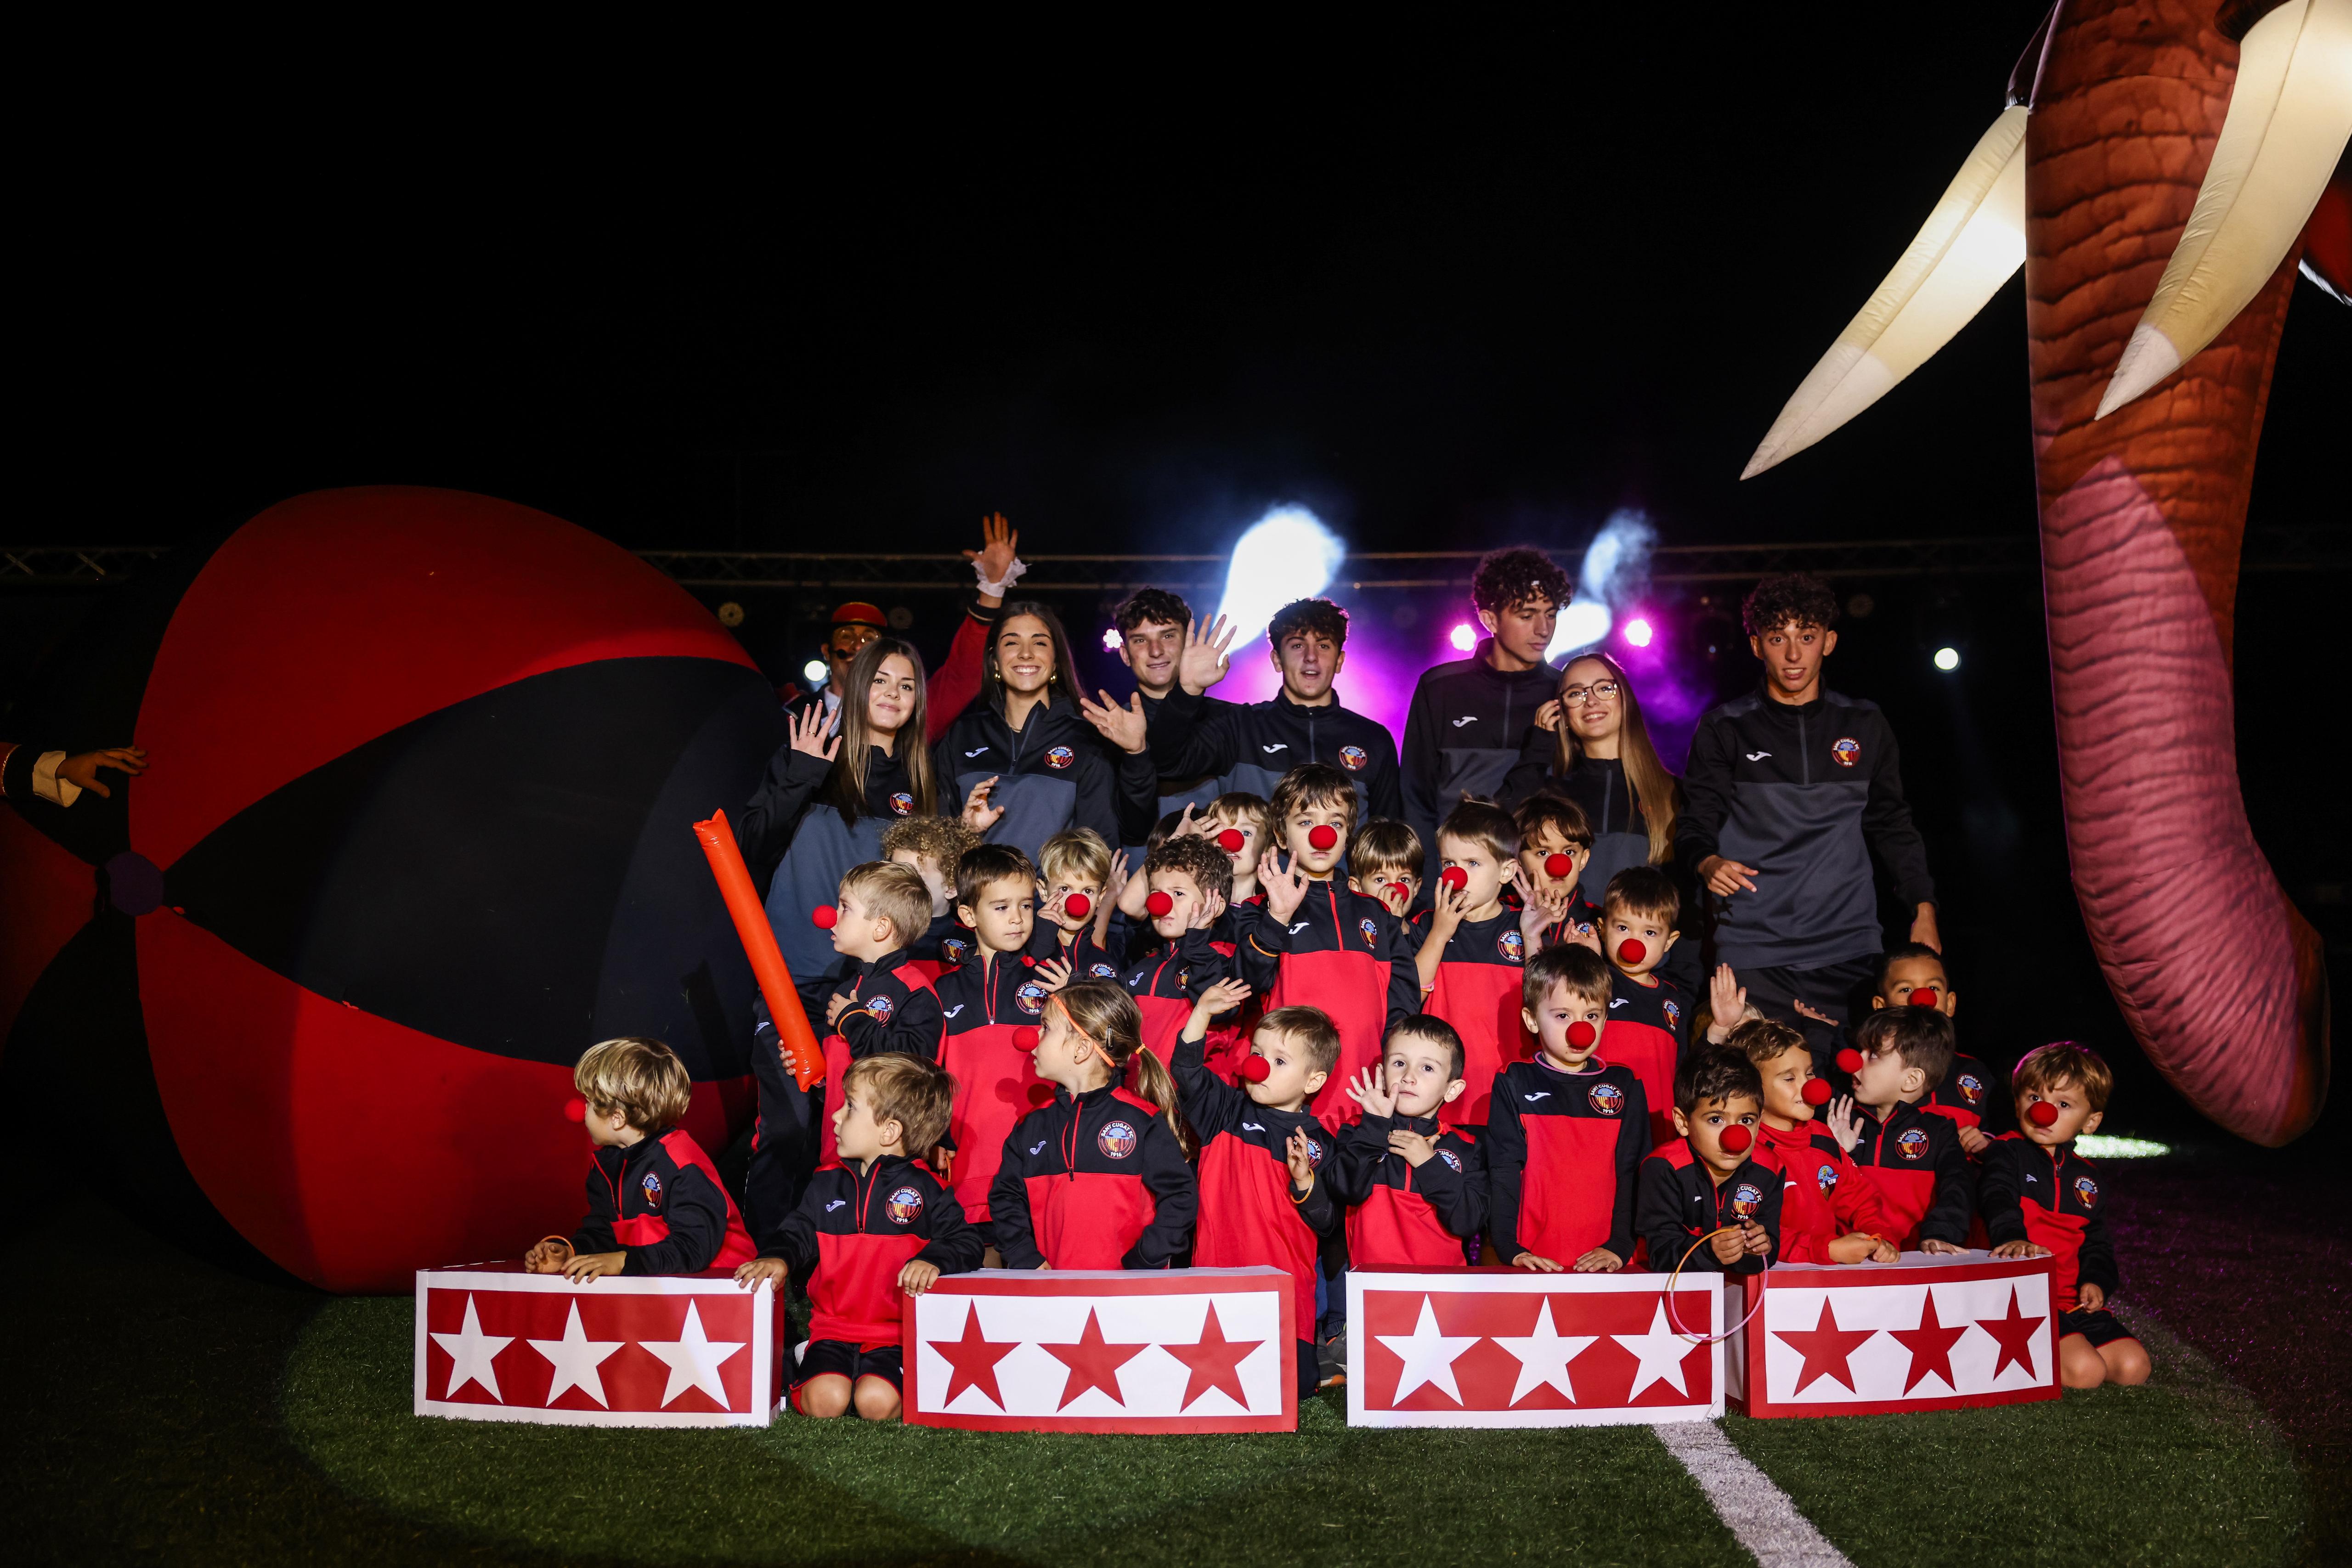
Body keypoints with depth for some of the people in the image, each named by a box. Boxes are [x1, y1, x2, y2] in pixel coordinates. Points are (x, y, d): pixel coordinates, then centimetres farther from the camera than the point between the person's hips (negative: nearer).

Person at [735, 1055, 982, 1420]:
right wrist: (778, 1257, -11)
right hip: (833, 1329, 3)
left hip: (896, 1337, -2)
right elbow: (799, 1232, 12)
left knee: (877, 1402, -28)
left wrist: (933, 1260, -25)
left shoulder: (923, 1189, -1)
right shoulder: (827, 1185, 12)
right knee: (824, 1401, -25)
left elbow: (965, 1242, -4)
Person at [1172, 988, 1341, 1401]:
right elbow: (1188, 1074, -7)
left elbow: (1327, 1223, 2)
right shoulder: (1227, 1112, 7)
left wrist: (1305, 1181, -15)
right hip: (1216, 1274, 1)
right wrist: (1202, 1013, -15)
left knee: (1296, 1384, -6)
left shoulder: (1317, 1143, 2)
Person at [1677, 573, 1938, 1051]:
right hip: (1752, 949, -2)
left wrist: (1924, 910, 10)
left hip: (1848, 945, 2)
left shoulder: (1865, 726, 14)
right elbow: (1695, 823, 5)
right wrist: (1708, 863, -17)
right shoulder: (1725, 728, 8)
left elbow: (1893, 826, 19)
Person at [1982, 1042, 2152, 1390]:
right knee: (2084, 1371, -25)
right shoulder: (2006, 1152, 0)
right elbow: (1999, 1203, -19)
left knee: (2134, 1366, -7)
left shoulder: (2086, 1174, 19)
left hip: (2073, 1301, 7)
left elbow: (2096, 1238, 24)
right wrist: (2014, 1238, -41)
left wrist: (2097, 1280, 2)